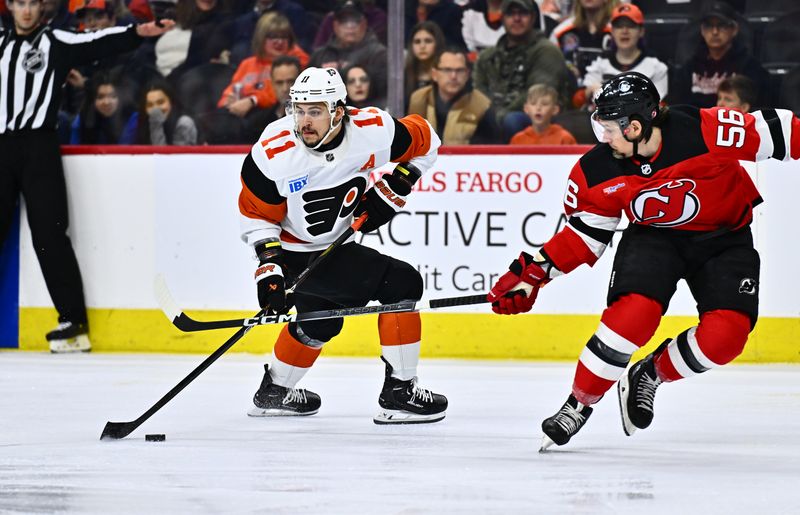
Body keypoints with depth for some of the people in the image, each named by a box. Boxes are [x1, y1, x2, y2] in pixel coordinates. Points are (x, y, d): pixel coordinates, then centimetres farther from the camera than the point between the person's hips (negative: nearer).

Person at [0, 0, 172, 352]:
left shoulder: (56, 42, 2)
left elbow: (98, 44, -13)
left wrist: (136, 33, -28)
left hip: (39, 147, -5)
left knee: (49, 234, -9)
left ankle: (73, 321, -8)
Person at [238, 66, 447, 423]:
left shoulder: (373, 130, -18)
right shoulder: (274, 152, -25)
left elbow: (424, 142, 0)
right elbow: (256, 214, -12)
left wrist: (392, 189, -7)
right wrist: (268, 267, -19)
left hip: (334, 243, 6)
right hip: (293, 253, -6)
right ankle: (398, 392, -6)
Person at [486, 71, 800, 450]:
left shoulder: (705, 131, -30)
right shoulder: (598, 172, -16)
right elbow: (585, 234, -3)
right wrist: (532, 275, -10)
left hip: (725, 237, -1)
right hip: (653, 236, 1)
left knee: (725, 334, -20)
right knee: (634, 311, -26)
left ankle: (649, 376, 6)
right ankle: (578, 404, -10)